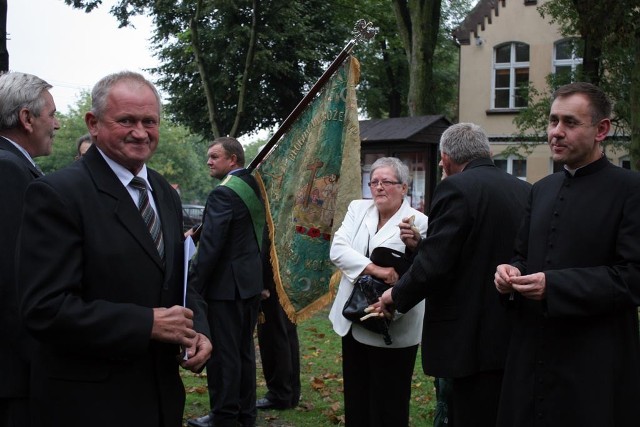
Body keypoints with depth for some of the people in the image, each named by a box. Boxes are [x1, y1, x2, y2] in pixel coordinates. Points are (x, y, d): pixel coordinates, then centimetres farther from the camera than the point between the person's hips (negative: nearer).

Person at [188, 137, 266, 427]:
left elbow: (210, 245, -22)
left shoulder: (223, 193, -18)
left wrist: (193, 285, -17)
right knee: (244, 350, 16)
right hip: (251, 281, 9)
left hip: (226, 284, -9)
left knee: (222, 353, 0)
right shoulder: (254, 187, 10)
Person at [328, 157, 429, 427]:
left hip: (392, 329, -5)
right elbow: (337, 250, -11)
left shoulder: (419, 222, -10)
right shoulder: (358, 209, 4)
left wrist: (414, 249, -32)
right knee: (356, 402, 18)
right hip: (354, 322, 5)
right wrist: (374, 268, -24)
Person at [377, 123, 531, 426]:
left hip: (473, 341, -7)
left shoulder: (456, 188, -12)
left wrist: (397, 295, 0)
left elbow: (433, 265, -17)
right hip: (517, 337, 8)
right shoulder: (525, 191, 8)